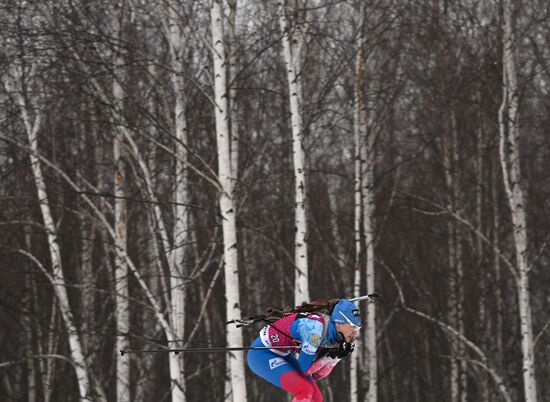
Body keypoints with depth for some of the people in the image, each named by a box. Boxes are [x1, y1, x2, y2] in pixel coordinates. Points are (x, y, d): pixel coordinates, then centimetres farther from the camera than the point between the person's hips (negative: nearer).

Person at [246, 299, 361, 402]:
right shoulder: (315, 329, -30)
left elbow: (318, 374, 0)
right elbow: (304, 369, -22)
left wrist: (336, 355, -12)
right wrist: (329, 355, -22)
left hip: (284, 355, 9)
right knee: (305, 391, -25)